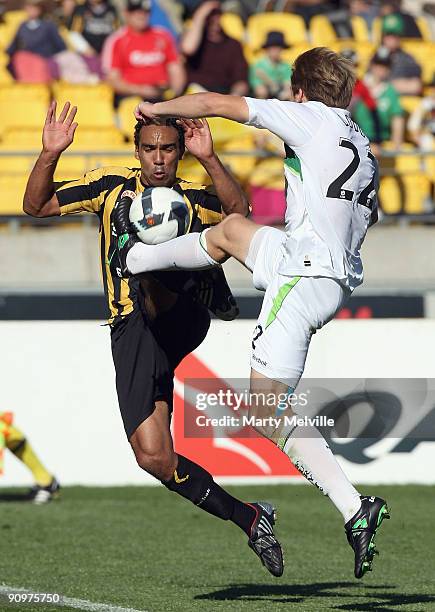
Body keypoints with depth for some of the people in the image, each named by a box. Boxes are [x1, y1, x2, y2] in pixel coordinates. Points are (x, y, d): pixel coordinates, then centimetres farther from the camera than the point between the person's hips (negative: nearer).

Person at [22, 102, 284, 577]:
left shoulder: (192, 199, 13)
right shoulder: (111, 186, 17)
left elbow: (238, 210, -9)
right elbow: (36, 205, 12)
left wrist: (208, 158, -21)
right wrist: (50, 154, -4)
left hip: (180, 319, -2)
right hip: (131, 332, 2)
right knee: (154, 459, -7)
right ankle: (248, 519, 2)